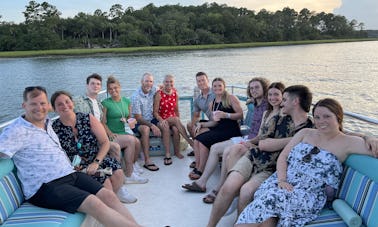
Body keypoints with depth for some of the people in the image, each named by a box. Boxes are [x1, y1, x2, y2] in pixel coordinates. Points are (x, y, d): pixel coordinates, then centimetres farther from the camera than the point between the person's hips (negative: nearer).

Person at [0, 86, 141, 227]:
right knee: (94, 203, -29)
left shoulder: (47, 123, 17)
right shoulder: (17, 131, -6)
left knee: (108, 195, -13)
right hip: (45, 187, -8)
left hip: (71, 175, 8)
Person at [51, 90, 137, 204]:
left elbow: (105, 142, -2)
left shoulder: (88, 119, -1)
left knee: (118, 172, -24)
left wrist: (96, 162, -14)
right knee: (104, 181, -27)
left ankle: (116, 191, 8)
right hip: (76, 167, -2)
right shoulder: (54, 129, -5)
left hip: (97, 159, 3)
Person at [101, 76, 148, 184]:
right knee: (131, 140, -29)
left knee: (137, 142, -24)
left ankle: (133, 165, 3)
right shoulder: (105, 103, -2)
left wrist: (128, 121, 2)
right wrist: (110, 134, -19)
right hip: (111, 136, -5)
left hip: (124, 133, 5)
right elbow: (103, 123, -6)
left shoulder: (126, 101, 14)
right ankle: (129, 175, -21)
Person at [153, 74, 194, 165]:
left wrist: (178, 122, -1)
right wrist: (161, 120, -26)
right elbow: (155, 112, -9)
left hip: (172, 120, 3)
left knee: (176, 129, -30)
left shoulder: (175, 94, 6)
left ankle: (177, 152, -15)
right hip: (161, 120, -2)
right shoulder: (159, 94, -7)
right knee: (165, 127, -35)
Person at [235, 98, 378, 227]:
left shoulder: (347, 142, 5)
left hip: (308, 195, -3)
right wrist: (282, 179, -5)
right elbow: (283, 157, 9)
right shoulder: (306, 133, 15)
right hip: (282, 184, 4)